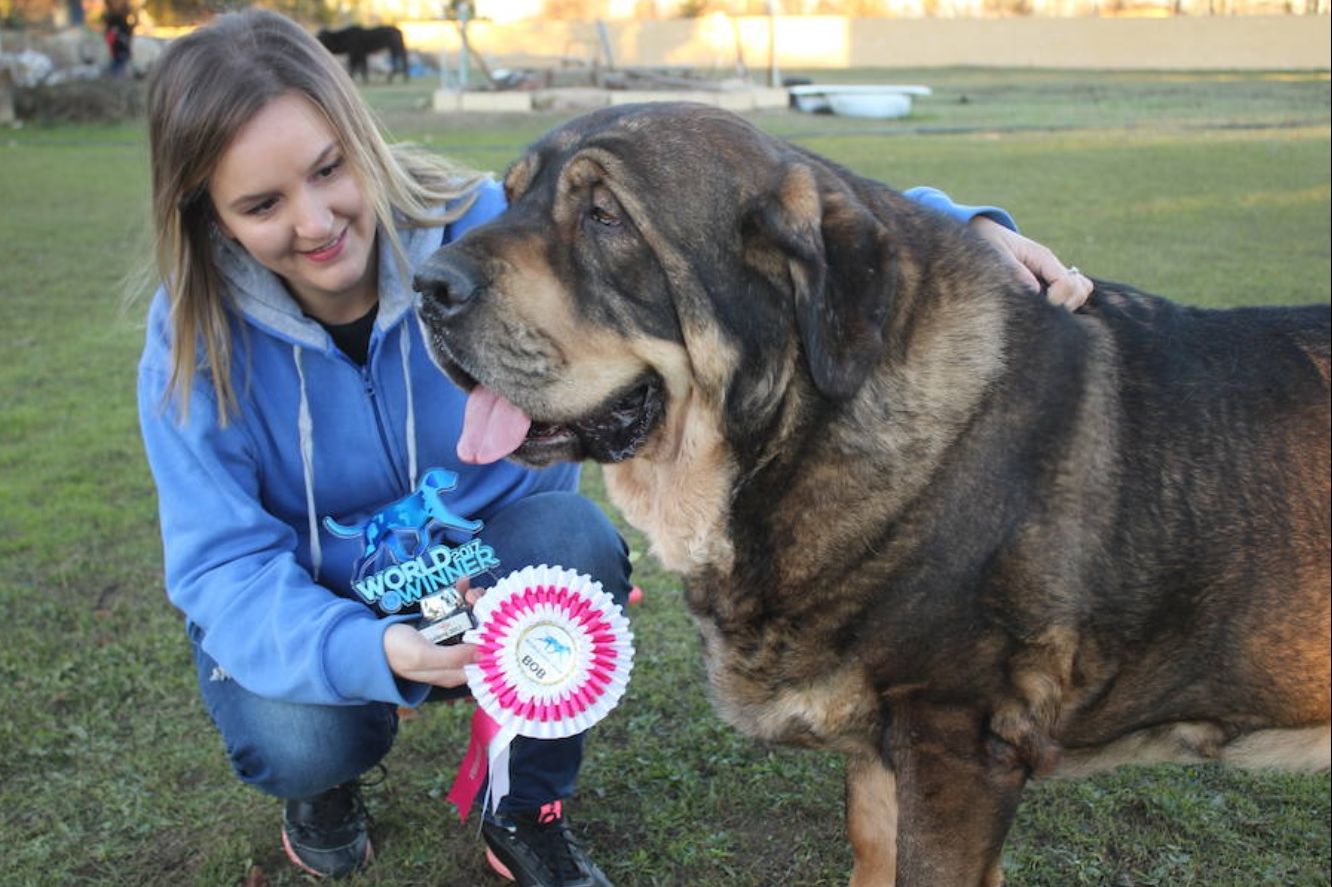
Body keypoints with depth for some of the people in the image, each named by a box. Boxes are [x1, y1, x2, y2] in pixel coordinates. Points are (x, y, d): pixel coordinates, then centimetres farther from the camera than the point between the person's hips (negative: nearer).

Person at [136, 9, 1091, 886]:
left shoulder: (484, 227, -24)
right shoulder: (196, 334, -20)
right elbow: (225, 564, -20)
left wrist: (947, 229, -45)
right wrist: (370, 651, -41)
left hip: (498, 564, 0)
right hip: (307, 614, 0)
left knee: (575, 540, -32)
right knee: (298, 741, -31)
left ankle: (530, 810, -5)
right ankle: (323, 777, 10)